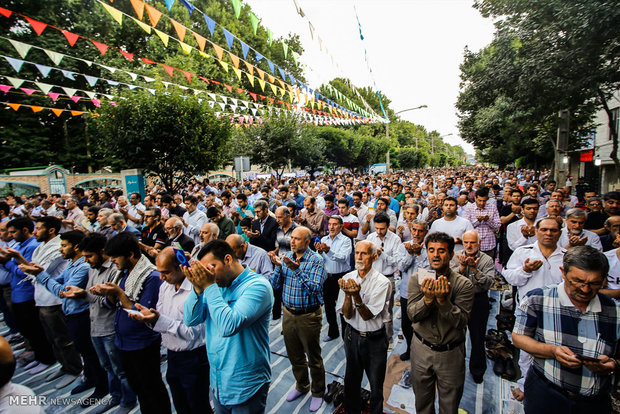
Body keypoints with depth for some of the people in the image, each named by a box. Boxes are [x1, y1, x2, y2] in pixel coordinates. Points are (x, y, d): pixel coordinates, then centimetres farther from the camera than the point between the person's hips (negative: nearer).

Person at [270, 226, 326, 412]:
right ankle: (301, 386, 46)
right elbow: (275, 285, -1)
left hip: (309, 316, -5)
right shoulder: (286, 256, -1)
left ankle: (318, 392, 37)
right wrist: (278, 267, -19)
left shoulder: (316, 260, -15)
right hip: (289, 314, 5)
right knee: (294, 355, 22)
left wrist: (297, 269, -33)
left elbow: (315, 288, -25)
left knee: (313, 358, 13)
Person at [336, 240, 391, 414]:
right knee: (351, 381, 20)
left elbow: (368, 316, -21)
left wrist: (356, 296, -38)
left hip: (375, 339, -3)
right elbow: (347, 315, -10)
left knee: (376, 385, 13)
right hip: (352, 335, 3)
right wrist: (348, 295, -29)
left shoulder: (382, 282, -17)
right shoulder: (347, 279, -7)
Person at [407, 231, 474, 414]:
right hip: (421, 349, 1)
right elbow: (412, 314, -15)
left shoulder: (463, 284, -13)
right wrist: (427, 298, -33)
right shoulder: (417, 279, -9)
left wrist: (443, 300, -34)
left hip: (451, 353, -1)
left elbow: (461, 321, -19)